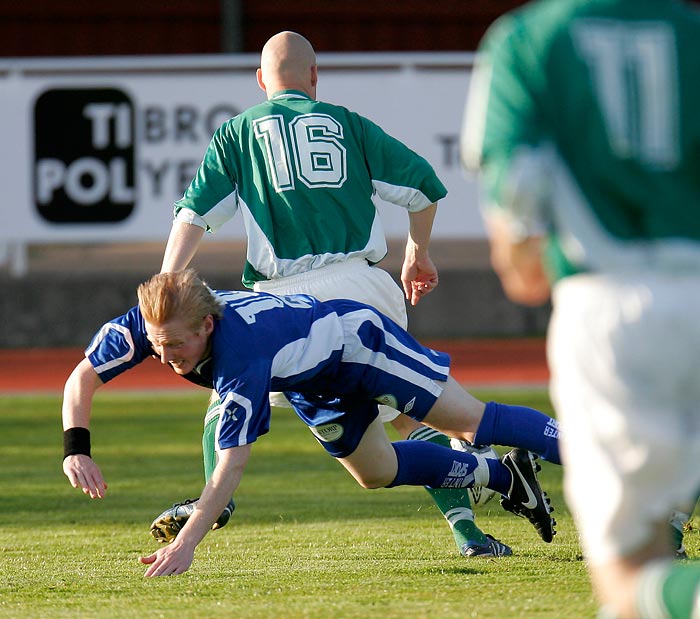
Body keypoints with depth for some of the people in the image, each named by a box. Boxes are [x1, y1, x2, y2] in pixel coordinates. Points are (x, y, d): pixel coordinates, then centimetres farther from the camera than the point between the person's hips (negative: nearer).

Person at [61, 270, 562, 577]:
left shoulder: (241, 359, -47)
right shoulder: (149, 323, -30)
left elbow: (232, 464, -49)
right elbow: (82, 379, -16)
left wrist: (186, 544, -56)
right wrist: (76, 450, -32)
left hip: (356, 338, -8)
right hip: (313, 382, 8)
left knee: (472, 423, 2)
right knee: (376, 472, 23)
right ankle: (505, 477, 39)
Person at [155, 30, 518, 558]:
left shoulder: (238, 131, 15)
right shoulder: (346, 124, 17)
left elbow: (195, 213, 4)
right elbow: (421, 185, 11)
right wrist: (419, 253, 27)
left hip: (285, 296, -1)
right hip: (362, 286, 1)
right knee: (410, 410, 12)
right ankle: (464, 524, -1)